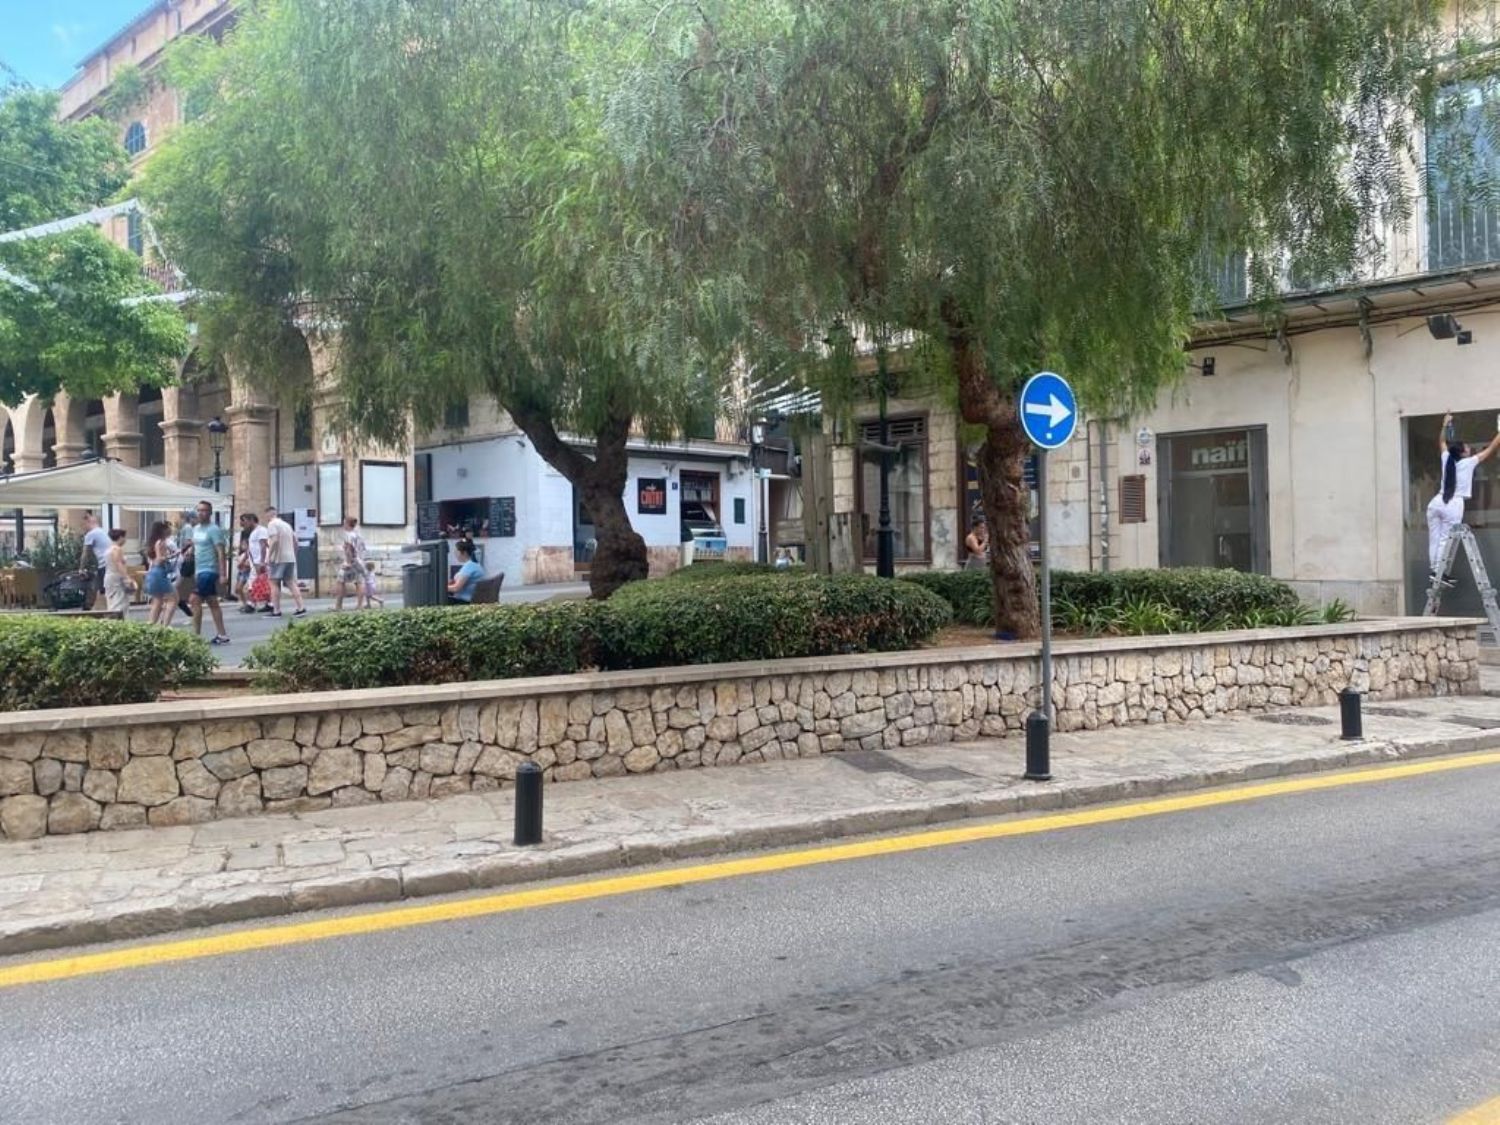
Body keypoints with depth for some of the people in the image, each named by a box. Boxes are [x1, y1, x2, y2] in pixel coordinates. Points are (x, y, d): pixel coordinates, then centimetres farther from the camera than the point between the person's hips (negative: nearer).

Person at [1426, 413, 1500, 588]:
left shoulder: (1446, 459, 10)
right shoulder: (1469, 462, -2)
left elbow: (1442, 442, 29)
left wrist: (1445, 425, 38)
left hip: (1436, 502, 5)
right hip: (1453, 505, -5)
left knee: (1434, 539, 5)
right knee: (1445, 539, -6)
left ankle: (1433, 571, 6)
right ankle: (1438, 572, -13)